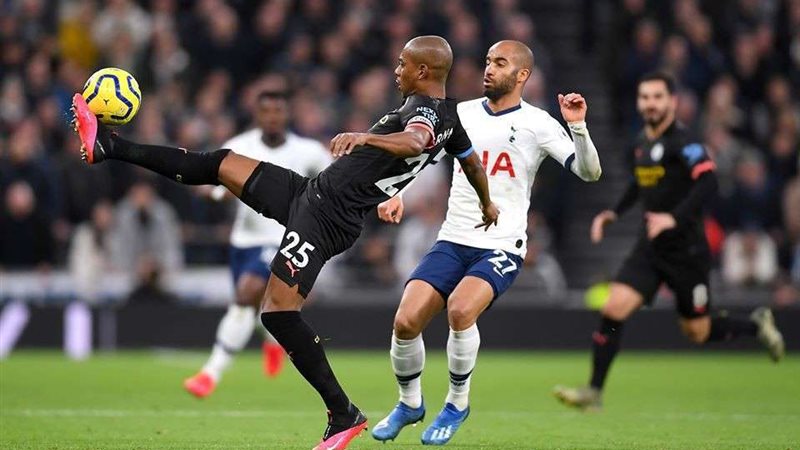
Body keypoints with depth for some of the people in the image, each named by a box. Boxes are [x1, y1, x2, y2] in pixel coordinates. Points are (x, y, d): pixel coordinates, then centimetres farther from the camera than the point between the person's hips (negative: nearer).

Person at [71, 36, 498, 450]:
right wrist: (487, 204, 48)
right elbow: (474, 163, 30)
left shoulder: (423, 108, -17)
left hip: (324, 213, -11)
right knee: (221, 164, 15)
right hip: (314, 194, 11)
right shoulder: (450, 116, 13)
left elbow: (415, 141, -41)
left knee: (278, 309, -17)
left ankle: (343, 414, -10)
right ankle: (111, 147, 24)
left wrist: (365, 136, -55)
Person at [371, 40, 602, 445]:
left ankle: (457, 403, -7)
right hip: (452, 241, 4)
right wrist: (397, 194, 6)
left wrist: (578, 126, -21)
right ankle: (410, 403, 14)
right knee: (406, 320, -14)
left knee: (460, 309, -31)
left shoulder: (537, 124, -2)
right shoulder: (461, 113, 8)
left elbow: (589, 173, -7)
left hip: (501, 248, -4)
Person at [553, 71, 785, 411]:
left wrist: (675, 218, -39)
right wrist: (615, 212, 18)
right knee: (614, 309, -12)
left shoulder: (683, 142, -15)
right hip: (650, 248, 6)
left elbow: (707, 183, -28)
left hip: (686, 249, -6)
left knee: (697, 332, 5)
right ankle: (594, 392, -7)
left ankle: (757, 326, 34)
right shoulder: (642, 142, 9)